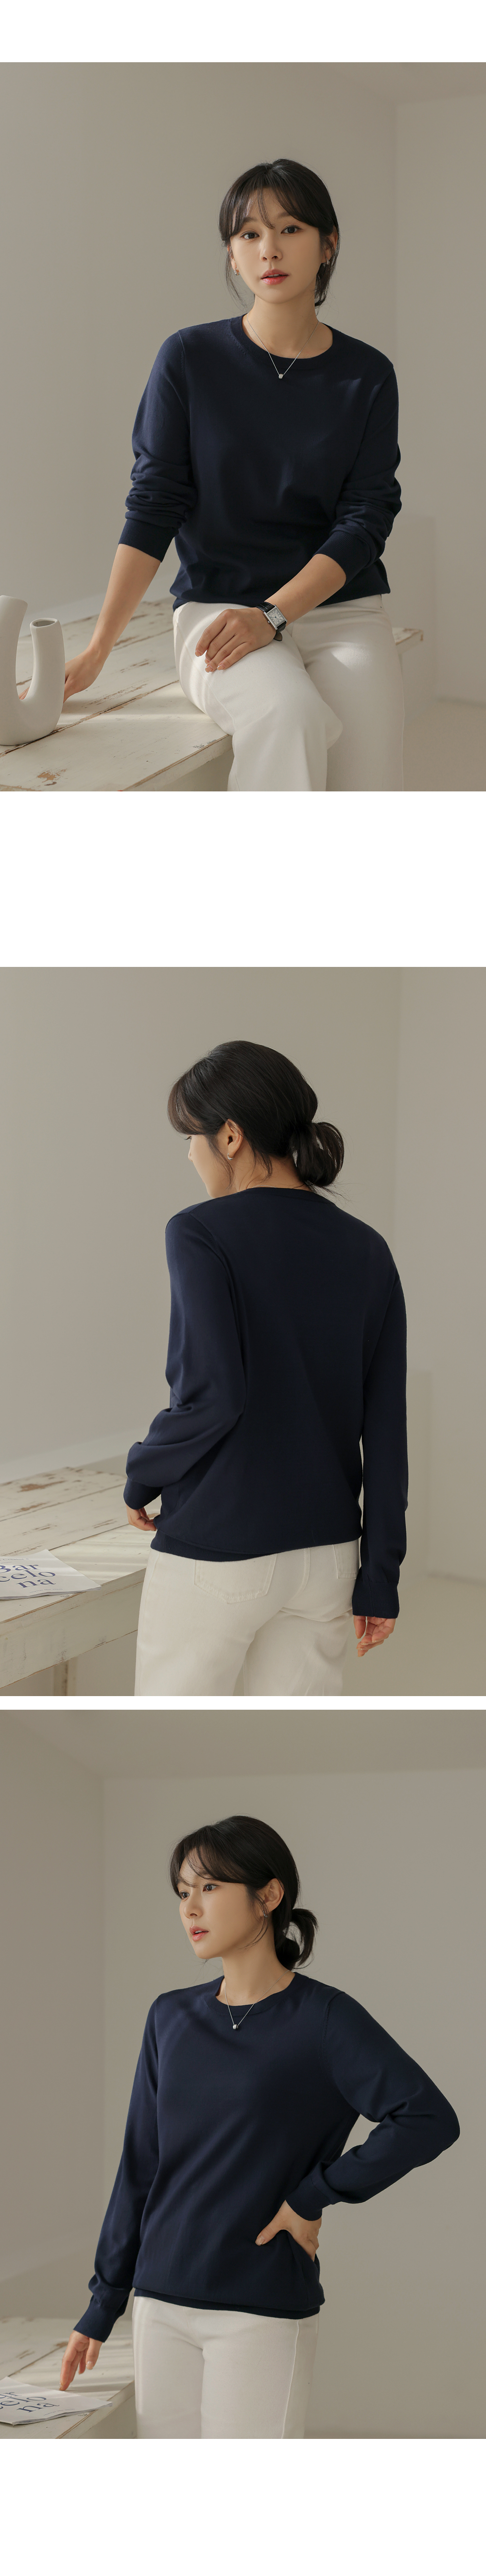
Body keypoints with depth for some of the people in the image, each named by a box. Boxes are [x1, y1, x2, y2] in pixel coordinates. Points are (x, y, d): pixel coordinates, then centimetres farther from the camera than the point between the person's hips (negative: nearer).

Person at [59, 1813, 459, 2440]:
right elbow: (140, 2168, 13)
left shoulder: (322, 2019, -7)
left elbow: (429, 2119, -18)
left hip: (263, 2313, -5)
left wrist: (314, 2198, -14)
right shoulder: (171, 2019, 9)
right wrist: (102, 2305, 12)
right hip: (163, 2306, 5)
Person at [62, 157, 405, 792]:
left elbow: (365, 520, -1)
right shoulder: (190, 359, 2)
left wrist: (272, 616, -18)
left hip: (342, 609, 2)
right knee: (289, 713, -36)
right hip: (219, 607, -2)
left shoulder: (367, 376, 5)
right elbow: (153, 507, -1)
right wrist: (97, 651, -12)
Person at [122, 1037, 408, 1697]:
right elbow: (387, 1431, 3)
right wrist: (379, 1579, 7)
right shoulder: (366, 1252, 4)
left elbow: (211, 1394, -22)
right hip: (326, 1556, 5)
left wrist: (143, 1474, -4)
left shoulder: (203, 1235, -12)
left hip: (213, 1558, -5)